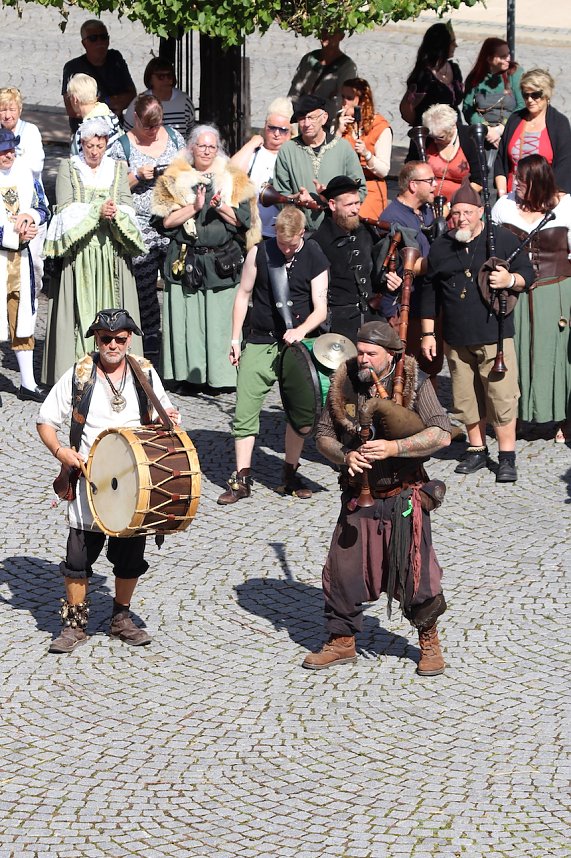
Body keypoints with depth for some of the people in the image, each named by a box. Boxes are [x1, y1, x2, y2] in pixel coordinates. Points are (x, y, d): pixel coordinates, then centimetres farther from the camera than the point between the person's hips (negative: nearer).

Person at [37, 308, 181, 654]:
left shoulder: (145, 374, 2)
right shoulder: (79, 375, -4)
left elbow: (163, 413, 16)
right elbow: (46, 421, -1)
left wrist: (168, 418, -8)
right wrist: (60, 450, -18)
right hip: (88, 484, -2)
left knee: (130, 557, 10)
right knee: (79, 557, 0)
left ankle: (122, 619, 27)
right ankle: (75, 623, 14)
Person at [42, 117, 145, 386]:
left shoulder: (118, 169, 13)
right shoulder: (68, 167, 6)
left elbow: (127, 206, 5)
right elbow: (65, 209, -4)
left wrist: (115, 213, -17)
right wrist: (97, 211, -15)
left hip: (112, 251, 2)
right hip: (78, 251, -2)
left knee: (111, 305, -3)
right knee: (80, 310, -6)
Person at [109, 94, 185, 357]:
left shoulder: (174, 137, 10)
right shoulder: (122, 145, 0)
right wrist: (138, 175, -15)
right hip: (140, 225, -2)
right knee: (144, 285, 1)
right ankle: (149, 337, 13)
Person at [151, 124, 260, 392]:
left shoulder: (234, 180, 11)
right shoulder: (174, 179, 8)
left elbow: (244, 220, 4)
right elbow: (163, 221, -2)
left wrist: (220, 206, -11)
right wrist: (194, 207, -11)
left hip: (223, 262, 0)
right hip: (186, 260, 0)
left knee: (221, 319, -3)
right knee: (187, 317, -4)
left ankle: (220, 374, 1)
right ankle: (190, 373, 1)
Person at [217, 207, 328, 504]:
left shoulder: (315, 260, -2)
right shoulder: (259, 253, -1)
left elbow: (321, 309, -4)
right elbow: (243, 295, 7)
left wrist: (301, 331, -23)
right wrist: (235, 339, 4)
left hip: (296, 343, 0)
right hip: (259, 343, 0)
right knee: (245, 410, -5)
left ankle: (290, 475, 17)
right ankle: (242, 479, -1)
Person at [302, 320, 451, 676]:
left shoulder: (415, 384, -8)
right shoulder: (343, 385, 2)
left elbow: (441, 434, -15)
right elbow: (324, 434, 9)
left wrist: (394, 448, -25)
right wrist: (344, 456, -13)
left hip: (403, 497, -3)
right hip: (358, 497, 3)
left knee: (414, 570, -1)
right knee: (343, 569, 5)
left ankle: (429, 643, 20)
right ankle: (342, 642, 22)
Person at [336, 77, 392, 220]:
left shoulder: (381, 128, -2)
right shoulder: (340, 122, 10)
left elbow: (384, 171, -8)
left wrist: (366, 154, -24)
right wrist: (339, 132, -8)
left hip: (370, 190, -3)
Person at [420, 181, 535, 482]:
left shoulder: (502, 239, 1)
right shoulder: (441, 247, 11)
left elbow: (528, 274, 5)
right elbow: (429, 292, 15)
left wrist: (511, 280, -18)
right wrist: (428, 334, 12)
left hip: (494, 336, -4)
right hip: (456, 340, 4)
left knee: (502, 398, -7)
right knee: (466, 400, 9)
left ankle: (507, 457, 1)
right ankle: (477, 450, 23)